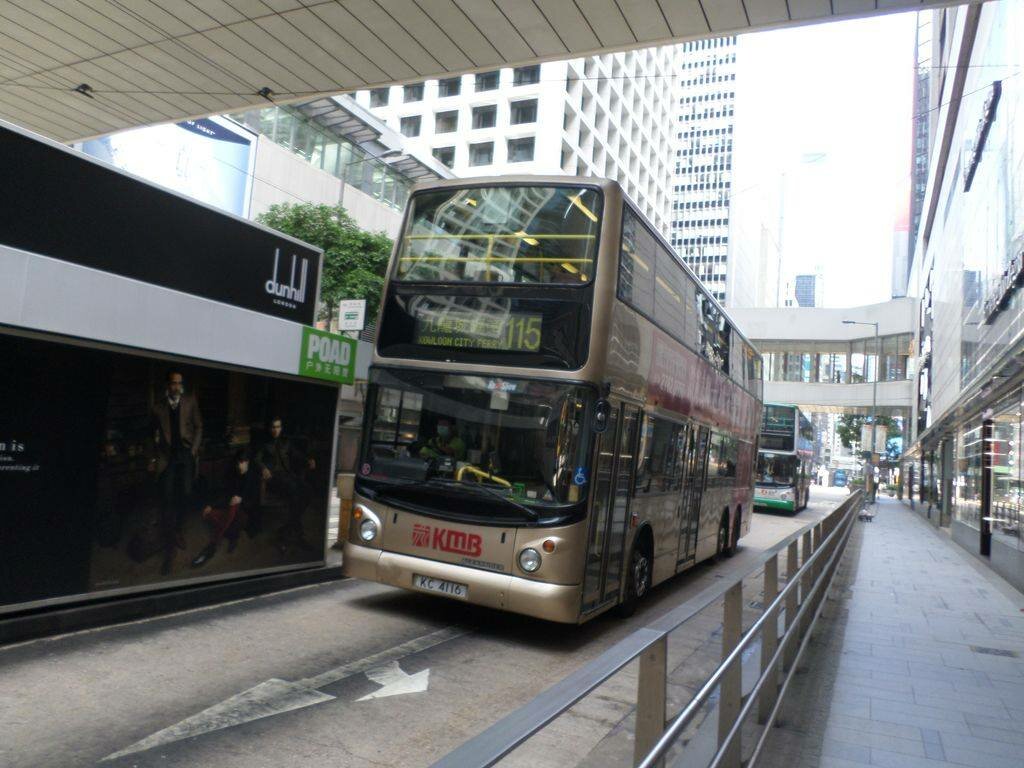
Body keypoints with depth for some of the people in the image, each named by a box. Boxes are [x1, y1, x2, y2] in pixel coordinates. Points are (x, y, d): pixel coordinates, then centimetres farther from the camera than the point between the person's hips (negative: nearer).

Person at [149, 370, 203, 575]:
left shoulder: (190, 401, 4)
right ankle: (168, 548, 1)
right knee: (167, 499, -4)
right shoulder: (158, 406, 6)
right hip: (167, 456, 0)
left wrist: (194, 449, -3)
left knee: (185, 493, -8)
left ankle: (177, 529, 21)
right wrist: (153, 458, 9)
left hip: (185, 453, 0)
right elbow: (155, 434, 14)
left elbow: (198, 427, 7)